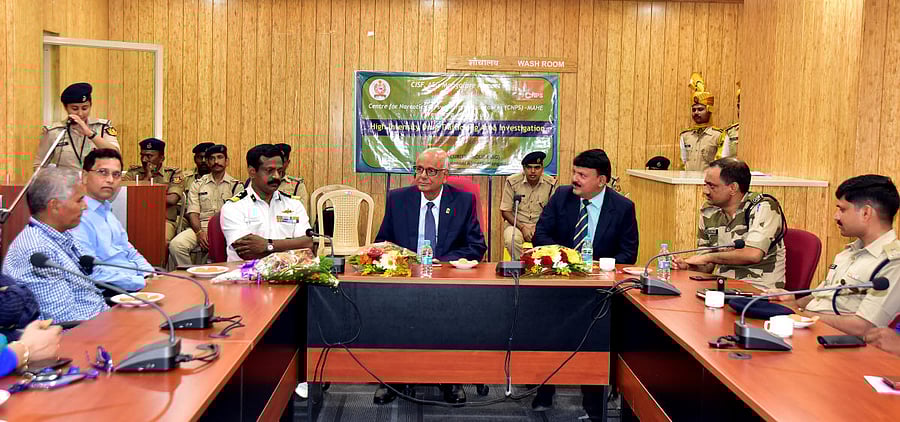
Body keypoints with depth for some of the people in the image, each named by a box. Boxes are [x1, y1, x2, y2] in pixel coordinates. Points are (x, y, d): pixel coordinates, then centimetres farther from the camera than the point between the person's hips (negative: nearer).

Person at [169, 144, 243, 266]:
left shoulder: (236, 185, 11)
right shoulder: (198, 184, 18)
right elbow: (193, 213, 8)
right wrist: (199, 232, -12)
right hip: (201, 227, 3)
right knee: (176, 245, -25)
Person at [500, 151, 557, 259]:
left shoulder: (551, 184, -2)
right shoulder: (512, 182, -5)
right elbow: (505, 211, -2)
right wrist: (523, 228, -15)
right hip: (516, 224, -1)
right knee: (511, 240, -34)